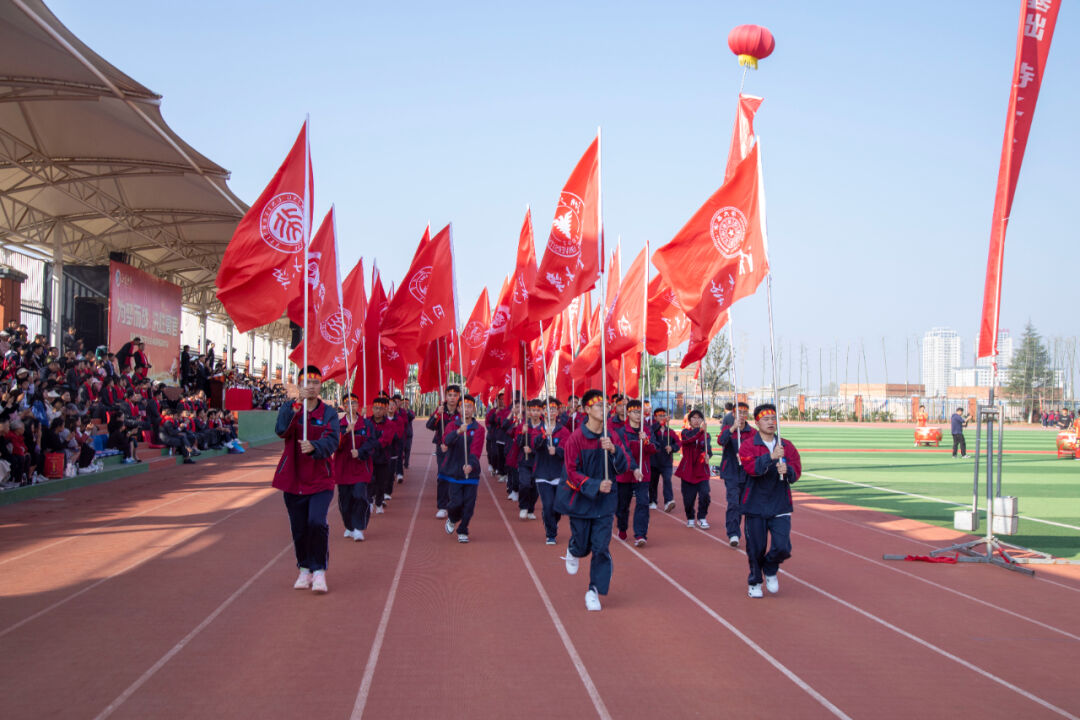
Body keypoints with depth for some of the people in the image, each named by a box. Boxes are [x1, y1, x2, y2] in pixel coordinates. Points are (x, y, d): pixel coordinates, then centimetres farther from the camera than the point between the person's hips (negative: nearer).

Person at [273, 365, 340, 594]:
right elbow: (281, 430, -18)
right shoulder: (288, 409, 3)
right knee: (299, 528, 7)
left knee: (317, 522, -18)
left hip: (320, 480, -1)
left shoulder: (329, 413, 2)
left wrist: (314, 446, -32)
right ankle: (304, 569, 25)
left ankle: (319, 571, -5)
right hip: (293, 479, 1)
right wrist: (297, 405, -31)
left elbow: (332, 441, -12)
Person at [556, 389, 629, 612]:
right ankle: (573, 552, 46)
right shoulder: (576, 438, -12)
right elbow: (572, 472, -12)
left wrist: (613, 450, -23)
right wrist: (595, 485, -23)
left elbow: (624, 467, -4)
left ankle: (594, 592, 8)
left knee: (601, 547, -4)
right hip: (581, 499, -2)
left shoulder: (611, 437, -1)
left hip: (604, 500, 2)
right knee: (583, 545, 8)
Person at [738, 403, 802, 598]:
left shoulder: (787, 446, 8)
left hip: (780, 506, 2)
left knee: (782, 547, -7)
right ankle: (754, 582, 25)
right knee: (756, 548, 3)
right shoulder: (748, 447, -2)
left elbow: (796, 470, -1)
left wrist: (787, 470, -23)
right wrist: (771, 457, -31)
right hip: (755, 507, -2)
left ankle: (770, 570, 25)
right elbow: (752, 467, -20)